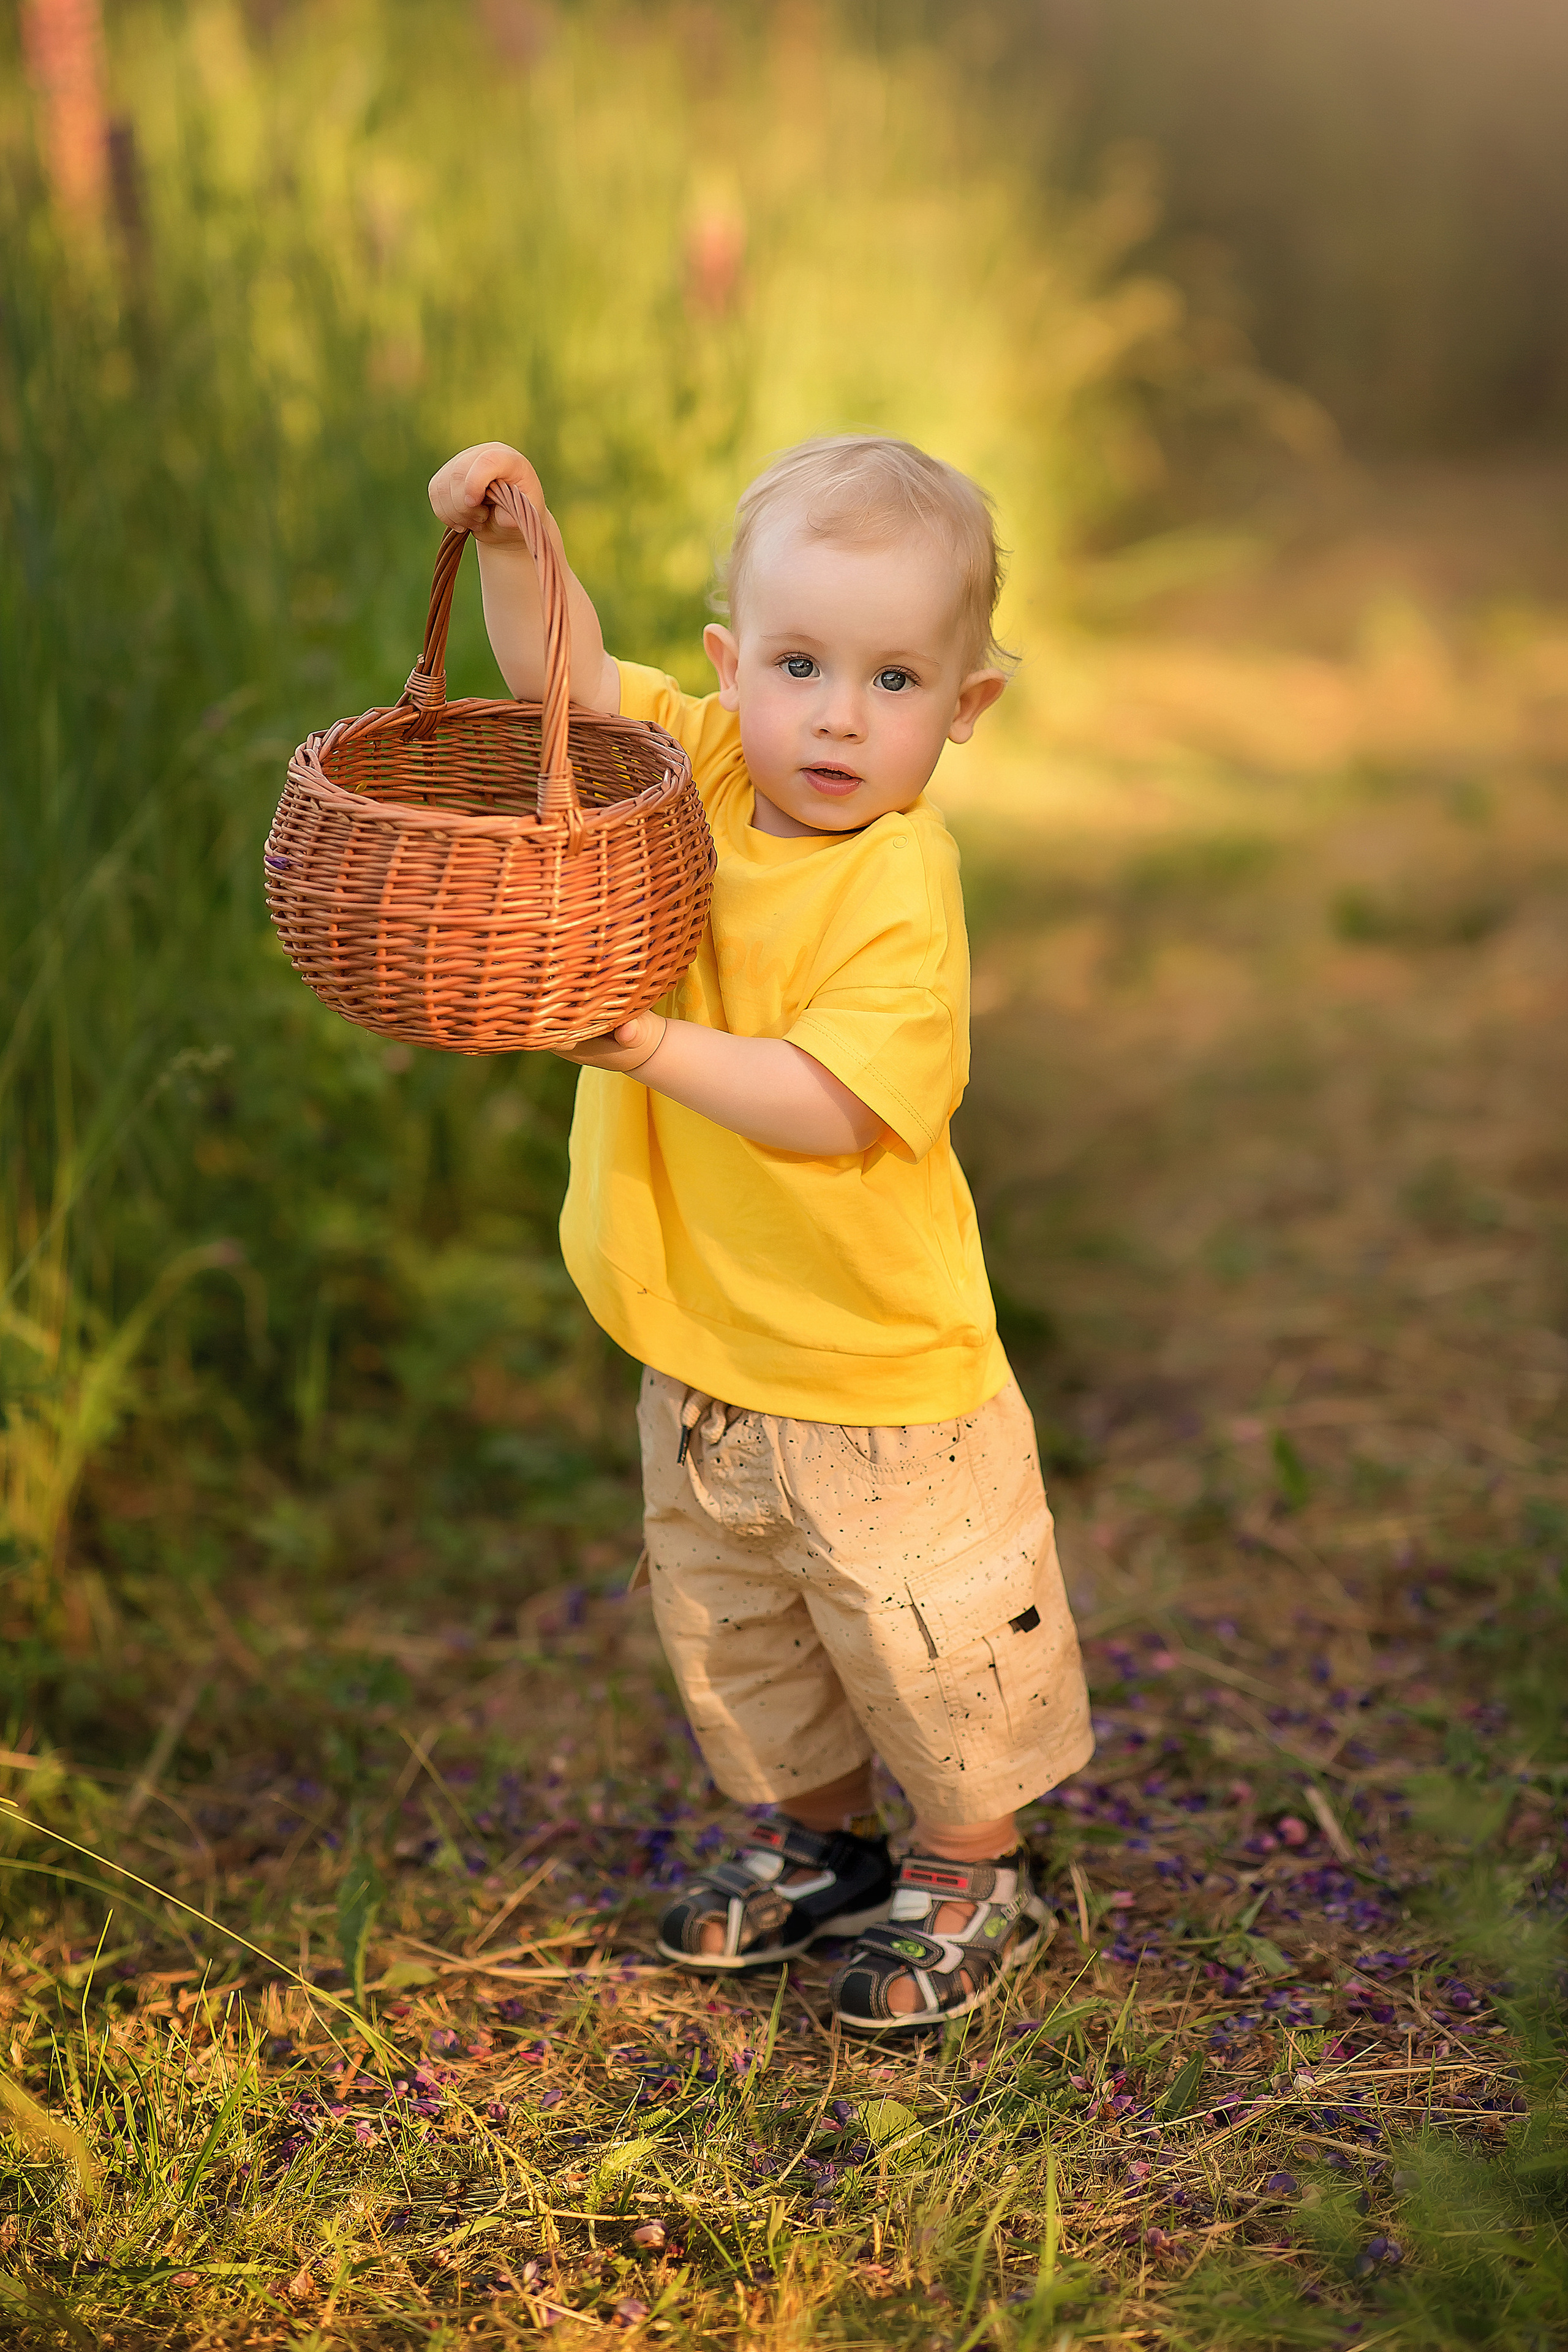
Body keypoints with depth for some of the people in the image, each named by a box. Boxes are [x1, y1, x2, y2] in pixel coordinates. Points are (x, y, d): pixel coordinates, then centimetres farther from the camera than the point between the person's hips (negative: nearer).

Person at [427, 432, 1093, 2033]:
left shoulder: (901, 889, -25)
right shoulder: (700, 767, -6)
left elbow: (832, 1109, -30)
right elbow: (568, 677, -2)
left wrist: (658, 1047, -36)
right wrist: (512, 542, -19)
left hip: (877, 1377, -7)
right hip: (703, 1352, 7)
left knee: (926, 1644, 11)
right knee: (726, 1627, 23)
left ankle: (970, 1875, 35)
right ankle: (815, 1837, 46)